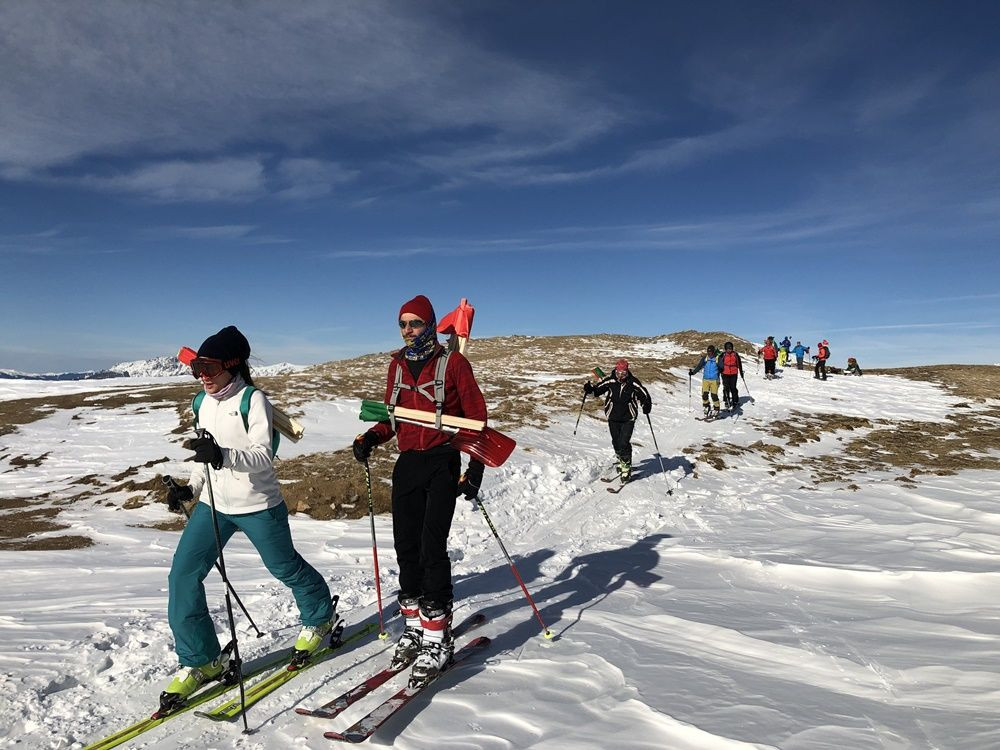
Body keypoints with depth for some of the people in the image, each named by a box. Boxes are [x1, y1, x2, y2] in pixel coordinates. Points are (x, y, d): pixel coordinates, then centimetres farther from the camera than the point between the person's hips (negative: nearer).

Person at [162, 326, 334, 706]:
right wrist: (191, 486, 2)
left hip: (257, 505, -6)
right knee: (182, 574, -3)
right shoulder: (202, 403, 6)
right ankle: (201, 660, 11)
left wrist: (223, 455, -39)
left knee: (285, 567, 12)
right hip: (213, 504, 6)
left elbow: (263, 457, -24)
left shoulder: (253, 399, -16)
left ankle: (320, 616, 41)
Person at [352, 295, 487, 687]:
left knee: (432, 547, -11)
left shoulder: (452, 362, -4)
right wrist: (371, 437, -1)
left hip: (442, 463, -5)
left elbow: (476, 416, -3)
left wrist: (476, 467, -9)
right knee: (406, 548, 7)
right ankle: (414, 626, 22)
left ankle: (437, 637, -1)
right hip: (407, 463, 5)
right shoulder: (397, 365, 11)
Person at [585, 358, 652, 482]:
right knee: (616, 442, 13)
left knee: (624, 443, -11)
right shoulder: (610, 381, -6)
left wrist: (646, 406, -23)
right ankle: (622, 461, 39)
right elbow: (598, 389, 3)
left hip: (628, 418, -3)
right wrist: (590, 388, -18)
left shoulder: (633, 383, -11)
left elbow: (644, 395, -5)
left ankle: (626, 467, 7)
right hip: (613, 417, 3)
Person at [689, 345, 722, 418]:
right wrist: (693, 372, -10)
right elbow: (699, 366, 3)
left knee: (714, 395, -6)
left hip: (714, 380, -3)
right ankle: (707, 408, 13)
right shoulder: (704, 358, 5)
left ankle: (716, 409, 10)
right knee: (704, 394, -5)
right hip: (705, 379, 3)